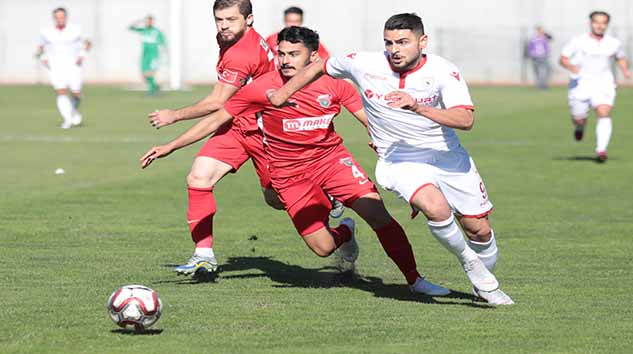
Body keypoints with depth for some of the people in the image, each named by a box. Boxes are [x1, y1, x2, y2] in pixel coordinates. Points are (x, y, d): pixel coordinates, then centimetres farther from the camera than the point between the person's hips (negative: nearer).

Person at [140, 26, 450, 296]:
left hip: (331, 157, 1)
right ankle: (345, 232, 29)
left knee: (378, 213, -19)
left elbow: (371, 121, 0)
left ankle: (415, 280, -4)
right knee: (323, 248, -10)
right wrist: (170, 147, -7)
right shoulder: (263, 87, -12)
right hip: (289, 172, -1)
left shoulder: (333, 84, -7)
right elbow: (217, 119, -6)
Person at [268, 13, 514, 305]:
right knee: (436, 208, -31)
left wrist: (418, 107, -41)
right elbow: (320, 67, 8)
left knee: (479, 230, 6)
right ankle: (469, 262, -2)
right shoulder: (363, 65, -12)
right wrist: (283, 93, 13)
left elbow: (465, 120, -30)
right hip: (399, 160, -1)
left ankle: (485, 286, 39)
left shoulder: (443, 71, -17)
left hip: (448, 158, 1)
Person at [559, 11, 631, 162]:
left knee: (604, 114, -22)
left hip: (604, 84, 1)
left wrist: (625, 70, 4)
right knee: (578, 120, 4)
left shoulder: (614, 43, 5)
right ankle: (580, 126, 43)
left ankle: (601, 150, -27)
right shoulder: (578, 41, -5)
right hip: (581, 83, -1)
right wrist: (571, 67, -25)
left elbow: (620, 58, 23)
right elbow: (563, 58, -4)